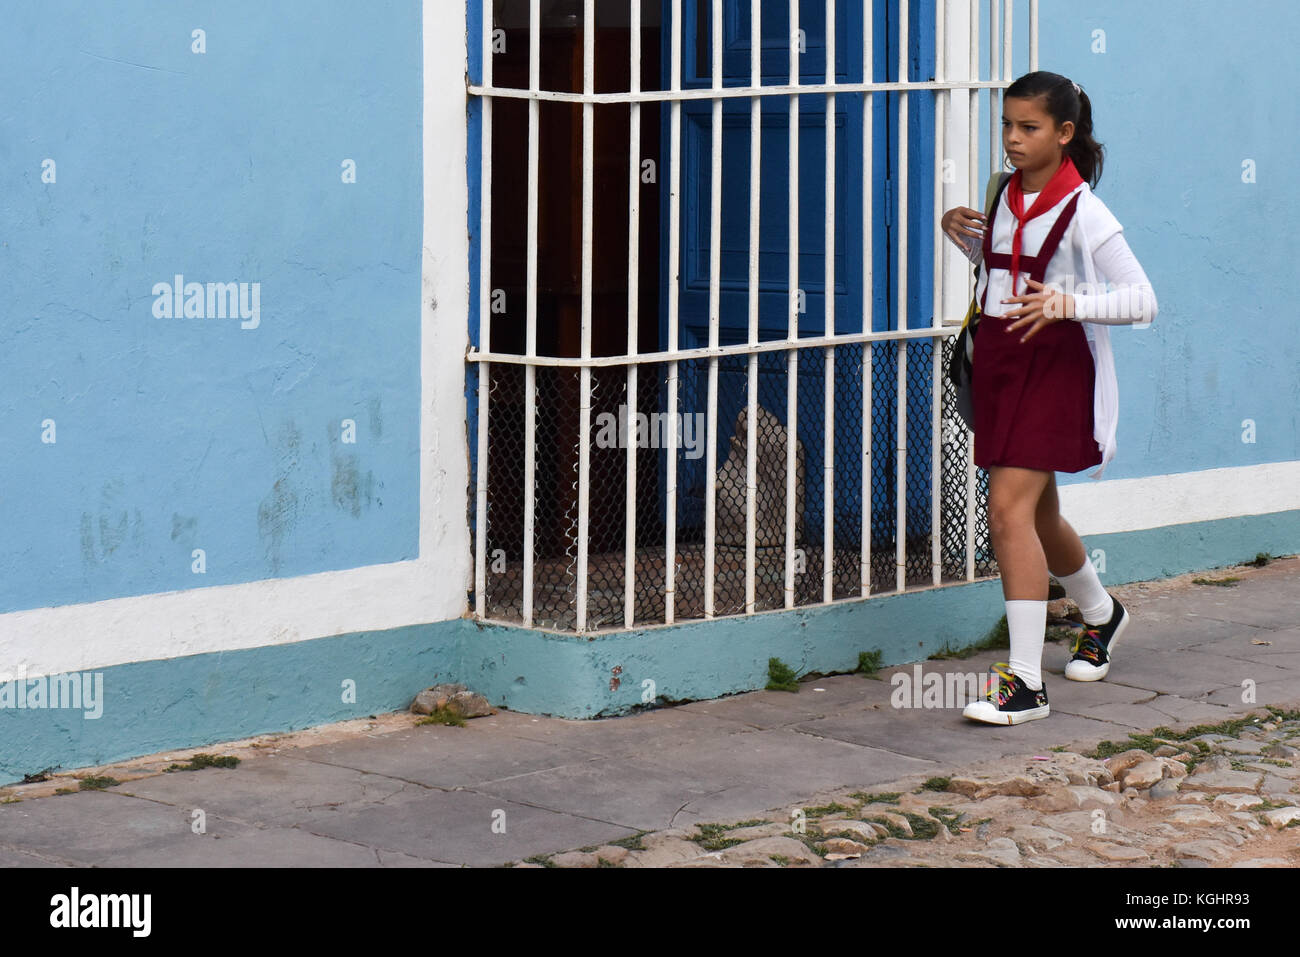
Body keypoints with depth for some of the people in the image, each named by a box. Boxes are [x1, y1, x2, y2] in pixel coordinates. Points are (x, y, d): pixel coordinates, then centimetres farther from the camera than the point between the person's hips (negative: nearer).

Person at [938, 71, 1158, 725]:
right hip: (998, 358, 8)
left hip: (1055, 364, -8)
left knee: (1009, 507, -19)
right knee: (1037, 513, 19)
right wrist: (961, 233, 8)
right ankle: (1100, 612, 48)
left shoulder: (1082, 212, -12)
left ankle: (1026, 682, -18)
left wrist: (1065, 303, -31)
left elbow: (1142, 301, -17)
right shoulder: (1008, 195, 9)